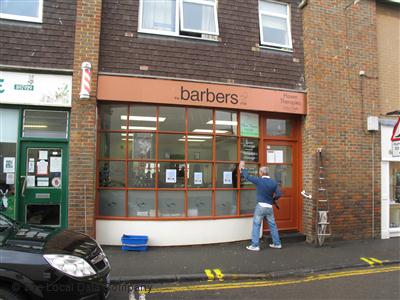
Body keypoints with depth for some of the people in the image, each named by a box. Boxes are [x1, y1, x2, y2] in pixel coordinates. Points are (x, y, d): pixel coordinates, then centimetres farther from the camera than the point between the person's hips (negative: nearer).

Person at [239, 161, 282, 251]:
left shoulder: (259, 180, -8)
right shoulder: (274, 182, 1)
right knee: (272, 225, 15)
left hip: (261, 206, -4)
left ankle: (255, 245, 1)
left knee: (256, 225, 2)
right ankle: (277, 243, 24)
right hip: (270, 207, 4)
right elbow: (279, 194, -3)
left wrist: (242, 168, 14)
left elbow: (247, 177, 0)